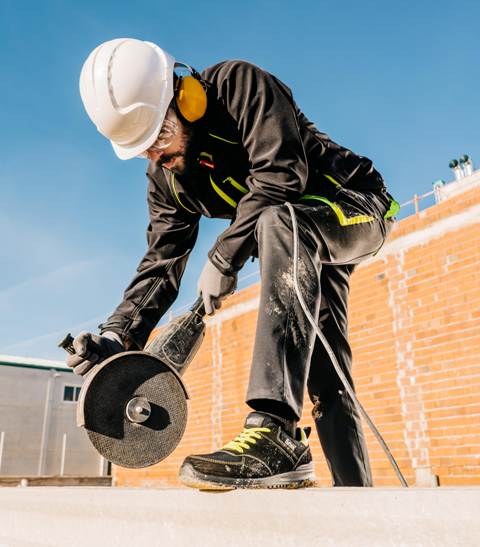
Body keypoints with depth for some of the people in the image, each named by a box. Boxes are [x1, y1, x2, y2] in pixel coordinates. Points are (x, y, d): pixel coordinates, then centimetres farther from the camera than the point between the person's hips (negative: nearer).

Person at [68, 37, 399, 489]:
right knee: (325, 381, 2)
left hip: (355, 207, -7)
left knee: (278, 223, -41)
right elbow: (162, 261, -2)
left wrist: (224, 260, -26)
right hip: (299, 246, 8)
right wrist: (116, 335, -16)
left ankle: (275, 432, -47)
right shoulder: (165, 175, 2)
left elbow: (281, 174, -31)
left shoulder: (239, 85, -19)